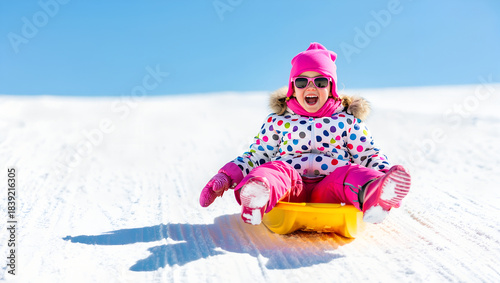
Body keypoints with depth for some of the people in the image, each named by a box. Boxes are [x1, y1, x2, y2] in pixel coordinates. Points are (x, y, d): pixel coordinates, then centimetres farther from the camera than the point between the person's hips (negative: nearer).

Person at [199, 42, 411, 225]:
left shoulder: (346, 120, 18)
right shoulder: (278, 121, 19)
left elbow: (368, 155, 16)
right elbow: (256, 156, 19)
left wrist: (384, 172, -7)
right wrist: (227, 176, 3)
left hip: (327, 189, 0)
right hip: (290, 187, 1)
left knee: (347, 174, -32)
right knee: (278, 170, -32)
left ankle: (373, 196, -66)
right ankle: (256, 196, -66)